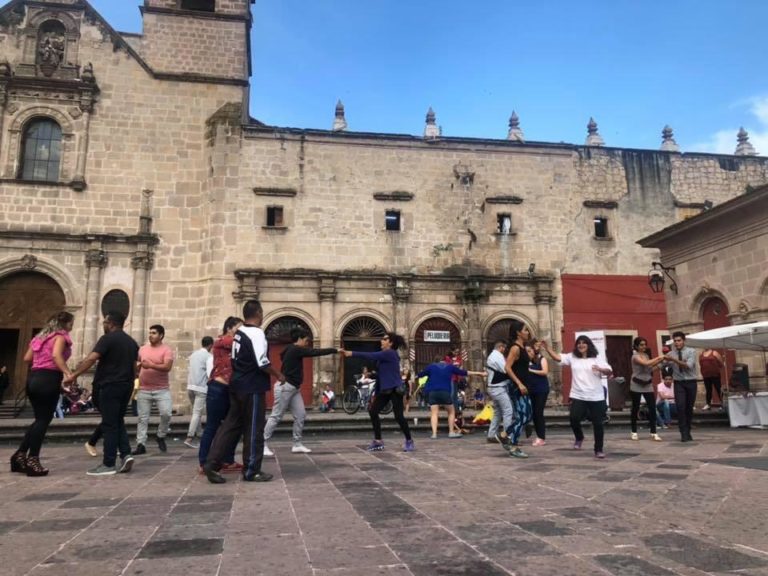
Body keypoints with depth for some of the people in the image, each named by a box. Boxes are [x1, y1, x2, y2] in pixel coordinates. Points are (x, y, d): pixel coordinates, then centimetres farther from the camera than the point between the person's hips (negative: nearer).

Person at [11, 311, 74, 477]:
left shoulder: (40, 337, 21)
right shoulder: (61, 336, -3)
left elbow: (27, 358, 17)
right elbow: (56, 355, -21)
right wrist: (68, 373, -30)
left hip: (34, 378, 8)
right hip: (49, 379, -8)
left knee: (40, 419, 17)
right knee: (44, 420, -2)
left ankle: (20, 455, 13)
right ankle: (32, 460, -2)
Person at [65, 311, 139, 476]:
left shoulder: (108, 338, -9)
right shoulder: (131, 342, 16)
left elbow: (91, 359, -19)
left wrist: (74, 375, -18)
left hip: (111, 386, -7)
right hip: (126, 386, 7)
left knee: (109, 424, -3)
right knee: (119, 421, 16)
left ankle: (109, 464, 1)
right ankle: (126, 454, 3)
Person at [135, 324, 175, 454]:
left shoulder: (166, 350, -6)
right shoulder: (142, 349, 9)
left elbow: (167, 367, -19)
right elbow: (137, 365, 23)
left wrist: (151, 365, -27)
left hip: (162, 390, -3)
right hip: (144, 390, 3)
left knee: (166, 413, -13)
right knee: (143, 418, 4)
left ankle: (160, 436, 11)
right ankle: (141, 445, 9)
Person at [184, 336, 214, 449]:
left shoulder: (193, 354, 13)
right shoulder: (208, 356, -8)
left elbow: (189, 371, 16)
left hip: (190, 387, 7)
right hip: (201, 388, -7)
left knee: (197, 412, 18)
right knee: (197, 413, -6)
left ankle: (199, 434, 27)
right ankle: (189, 438, -11)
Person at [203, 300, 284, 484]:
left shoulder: (239, 332, 11)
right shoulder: (256, 333, -17)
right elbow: (262, 363, -21)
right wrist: (278, 374, -6)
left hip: (237, 385, 9)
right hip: (252, 388, -9)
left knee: (231, 425, 12)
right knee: (254, 429, 2)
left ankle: (212, 463, 8)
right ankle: (251, 471, 10)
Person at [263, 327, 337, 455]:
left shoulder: (293, 350, 14)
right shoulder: (295, 350, -15)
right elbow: (315, 352, -18)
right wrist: (335, 350, -15)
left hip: (294, 388, 10)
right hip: (285, 387, -10)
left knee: (300, 415, 6)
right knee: (276, 416, -5)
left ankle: (297, 445, 12)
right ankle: (263, 444, 2)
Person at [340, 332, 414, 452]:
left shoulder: (390, 353, -13)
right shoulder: (384, 355, 15)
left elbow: (371, 356, -25)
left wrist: (351, 353, -28)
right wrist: (376, 393, 16)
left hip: (395, 389, -9)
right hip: (385, 390, 9)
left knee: (398, 416, -7)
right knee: (373, 411, 2)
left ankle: (409, 441, 9)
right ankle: (378, 441, 9)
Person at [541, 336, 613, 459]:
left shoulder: (596, 359, 2)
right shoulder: (572, 357, 6)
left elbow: (610, 371, -5)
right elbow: (557, 357, -3)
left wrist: (601, 369, -26)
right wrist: (547, 348, -16)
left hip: (596, 397, -1)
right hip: (578, 396, 1)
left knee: (597, 424, 2)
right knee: (574, 418, -13)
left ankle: (599, 450, 16)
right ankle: (579, 438, 19)